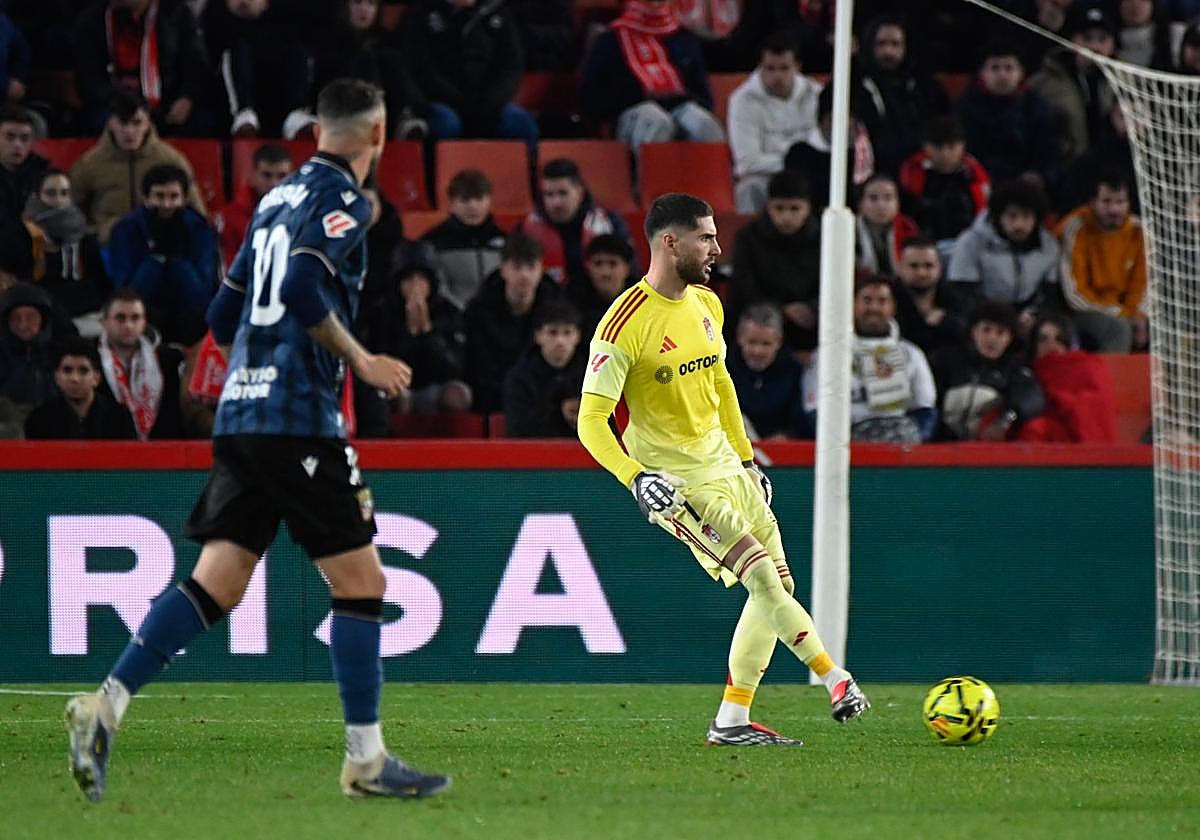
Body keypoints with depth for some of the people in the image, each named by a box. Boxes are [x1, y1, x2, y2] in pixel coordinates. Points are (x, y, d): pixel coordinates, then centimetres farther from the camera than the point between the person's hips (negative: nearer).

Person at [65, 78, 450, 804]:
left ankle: (107, 706, -11)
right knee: (361, 581, 0)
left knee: (217, 583, 2)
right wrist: (361, 361, -11)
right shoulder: (341, 199, -5)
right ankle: (366, 761, 2)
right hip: (300, 418, -8)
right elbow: (303, 286, -21)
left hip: (242, 412, 8)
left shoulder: (279, 199, 19)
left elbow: (225, 317, 22)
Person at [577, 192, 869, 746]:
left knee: (780, 585, 5)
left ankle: (732, 721, 9)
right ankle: (835, 679, -6)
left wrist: (747, 459, 23)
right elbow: (591, 420, -20)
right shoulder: (625, 324, -19)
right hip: (675, 481, -8)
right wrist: (636, 479, -32)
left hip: (723, 462, 8)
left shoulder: (706, 304, 6)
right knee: (760, 574, -18)